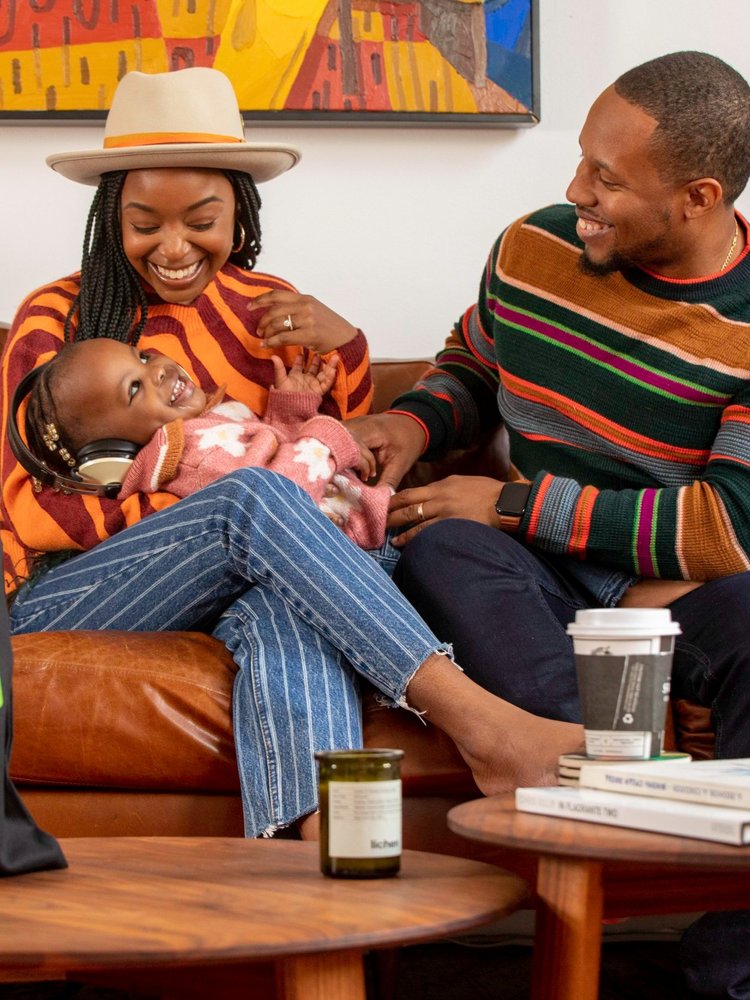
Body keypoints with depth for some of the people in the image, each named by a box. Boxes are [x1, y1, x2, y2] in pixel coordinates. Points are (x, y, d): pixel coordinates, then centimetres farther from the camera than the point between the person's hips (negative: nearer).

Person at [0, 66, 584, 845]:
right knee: (252, 494, -33)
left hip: (231, 589, 3)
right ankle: (475, 724, -43)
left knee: (283, 604, -37)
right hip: (64, 595, -3)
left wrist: (343, 348, -1)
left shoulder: (270, 311, 17)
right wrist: (218, 508, -16)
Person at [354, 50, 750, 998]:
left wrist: (513, 503, -15)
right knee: (442, 551, -31)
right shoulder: (532, 250, 3)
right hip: (538, 575, 3)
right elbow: (471, 361, 25)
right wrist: (414, 418, 0)